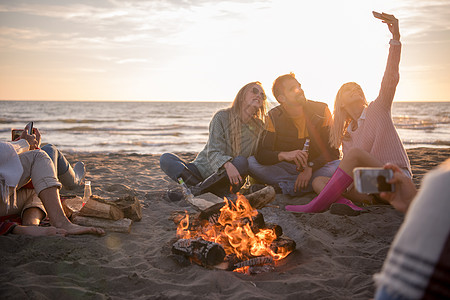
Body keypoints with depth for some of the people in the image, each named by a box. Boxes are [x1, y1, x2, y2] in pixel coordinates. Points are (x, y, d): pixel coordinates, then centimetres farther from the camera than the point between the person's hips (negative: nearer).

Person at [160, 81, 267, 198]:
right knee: (166, 159, -20)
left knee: (242, 162, -33)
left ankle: (195, 190, -29)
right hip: (202, 169, 0)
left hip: (225, 179, 1)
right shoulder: (222, 116, -6)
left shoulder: (260, 127, 3)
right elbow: (213, 152, -16)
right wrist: (227, 165, -37)